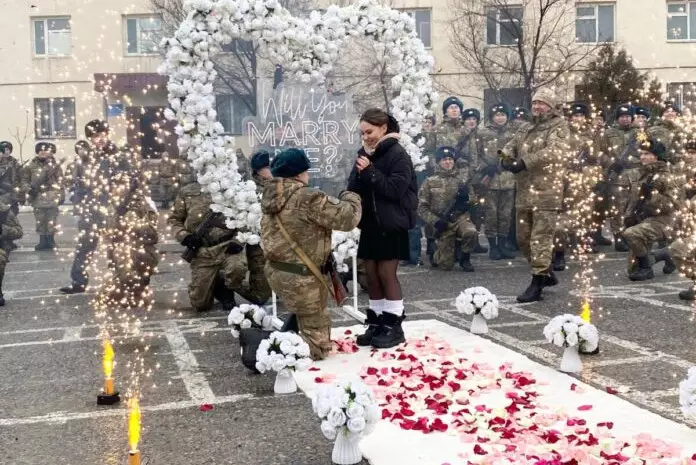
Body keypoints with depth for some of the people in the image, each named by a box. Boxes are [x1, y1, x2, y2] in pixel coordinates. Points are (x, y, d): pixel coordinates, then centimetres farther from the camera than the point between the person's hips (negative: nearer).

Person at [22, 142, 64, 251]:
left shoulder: (55, 165, 2)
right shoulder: (31, 165, 7)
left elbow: (60, 181, 1)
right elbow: (24, 179, 11)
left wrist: (61, 195, -4)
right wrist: (28, 189, -6)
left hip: (51, 197, -2)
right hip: (37, 198, 2)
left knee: (51, 221, 2)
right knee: (40, 221, 6)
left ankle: (50, 240, 14)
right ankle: (42, 241, 15)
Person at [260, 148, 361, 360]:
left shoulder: (271, 196, 5)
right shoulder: (307, 198, -21)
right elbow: (347, 217, -18)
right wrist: (349, 198, 1)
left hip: (275, 271, 8)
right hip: (301, 277, -8)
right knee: (317, 346, 5)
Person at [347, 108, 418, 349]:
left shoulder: (397, 154, -9)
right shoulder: (365, 154, 9)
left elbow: (395, 189, -19)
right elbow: (353, 188, 7)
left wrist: (370, 172, -22)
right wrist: (359, 174, -13)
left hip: (391, 224, -6)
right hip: (370, 223, 6)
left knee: (386, 273, -4)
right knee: (371, 274, 8)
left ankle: (394, 326, 6)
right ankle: (376, 324, 18)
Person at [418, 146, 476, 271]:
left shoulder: (462, 177, 4)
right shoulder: (430, 182, 0)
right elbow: (422, 207, -2)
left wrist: (465, 196, -16)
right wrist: (435, 221, -16)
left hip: (461, 218, 1)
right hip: (443, 223, -1)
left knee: (471, 232, -35)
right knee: (446, 265, -4)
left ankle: (465, 258, -6)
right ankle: (437, 251, 34)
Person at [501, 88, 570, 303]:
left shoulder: (558, 127, -4)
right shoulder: (525, 129, 20)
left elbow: (553, 152, -20)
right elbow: (510, 147, 14)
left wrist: (524, 162, -27)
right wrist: (506, 158, -11)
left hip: (546, 191, -8)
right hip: (524, 191, 8)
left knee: (541, 237, -9)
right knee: (523, 238, 14)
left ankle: (537, 283, -5)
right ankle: (546, 273, 31)